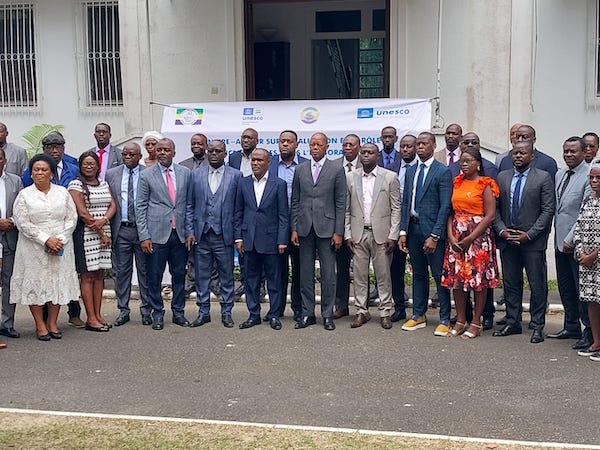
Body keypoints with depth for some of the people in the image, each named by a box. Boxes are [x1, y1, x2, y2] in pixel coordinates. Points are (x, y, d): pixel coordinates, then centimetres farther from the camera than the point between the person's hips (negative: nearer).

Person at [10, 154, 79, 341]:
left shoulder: (63, 192, 8)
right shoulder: (24, 195, 1)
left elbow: (71, 218, 4)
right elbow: (22, 223, -8)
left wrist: (60, 240, -10)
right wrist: (46, 240, -15)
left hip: (60, 248, 2)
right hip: (33, 248, -2)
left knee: (59, 282, 3)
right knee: (35, 283, 0)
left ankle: (52, 323, 14)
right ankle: (40, 325, 9)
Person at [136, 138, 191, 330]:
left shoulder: (185, 173, 8)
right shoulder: (146, 175, 1)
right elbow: (140, 207, 0)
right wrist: (144, 236, -7)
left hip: (180, 233, 2)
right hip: (157, 234, -2)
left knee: (179, 275, 9)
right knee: (154, 276, 3)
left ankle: (178, 312, 21)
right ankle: (157, 314, 15)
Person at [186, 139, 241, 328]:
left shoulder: (235, 175, 1)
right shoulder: (196, 175, 7)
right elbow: (189, 206, 7)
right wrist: (189, 231, 0)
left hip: (224, 234, -2)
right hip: (201, 234, 2)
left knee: (227, 276, 6)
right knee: (202, 275, 9)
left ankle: (226, 312, 17)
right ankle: (203, 312, 20)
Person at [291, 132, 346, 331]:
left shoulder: (336, 171, 1)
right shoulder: (300, 169, 9)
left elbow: (340, 203, -1)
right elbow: (295, 201, 10)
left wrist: (338, 232, -6)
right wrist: (294, 228, 4)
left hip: (326, 228, -2)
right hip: (304, 228, 3)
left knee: (328, 274, 2)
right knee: (306, 274, 7)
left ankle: (327, 315, 11)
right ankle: (307, 314, 16)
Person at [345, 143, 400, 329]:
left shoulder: (390, 177, 0)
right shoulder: (350, 177, 6)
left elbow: (396, 208, -1)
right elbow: (346, 209, 8)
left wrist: (393, 235, -7)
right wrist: (347, 234, 1)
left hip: (381, 235, -2)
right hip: (358, 235, 2)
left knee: (383, 276, 3)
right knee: (360, 275, 6)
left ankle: (385, 312, 13)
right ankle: (361, 312, 16)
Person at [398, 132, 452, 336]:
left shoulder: (443, 172, -7)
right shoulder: (410, 171, 13)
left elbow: (445, 206, -11)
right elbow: (405, 203, 13)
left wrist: (434, 235, -17)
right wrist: (403, 231, 5)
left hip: (432, 230, -6)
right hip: (413, 228, 6)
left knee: (439, 275, -1)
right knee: (418, 273, 14)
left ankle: (445, 319, 7)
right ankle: (418, 315, 23)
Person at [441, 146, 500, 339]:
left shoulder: (485, 185, -5)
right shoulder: (457, 183, 11)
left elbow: (490, 215, -11)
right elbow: (451, 211, 10)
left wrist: (470, 238, -14)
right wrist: (450, 235, -5)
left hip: (478, 237, -5)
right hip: (456, 238, 5)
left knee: (479, 279, 0)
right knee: (456, 279, 6)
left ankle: (476, 322, 8)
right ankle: (460, 320, 16)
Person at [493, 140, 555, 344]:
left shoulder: (543, 178, -3)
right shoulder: (502, 177, 9)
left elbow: (548, 210, -7)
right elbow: (495, 208, 9)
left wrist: (528, 234, -13)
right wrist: (502, 230, -5)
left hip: (533, 241, -4)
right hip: (507, 240, 4)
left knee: (538, 286, 2)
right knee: (511, 283, 11)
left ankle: (538, 326, 11)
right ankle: (512, 323, 22)